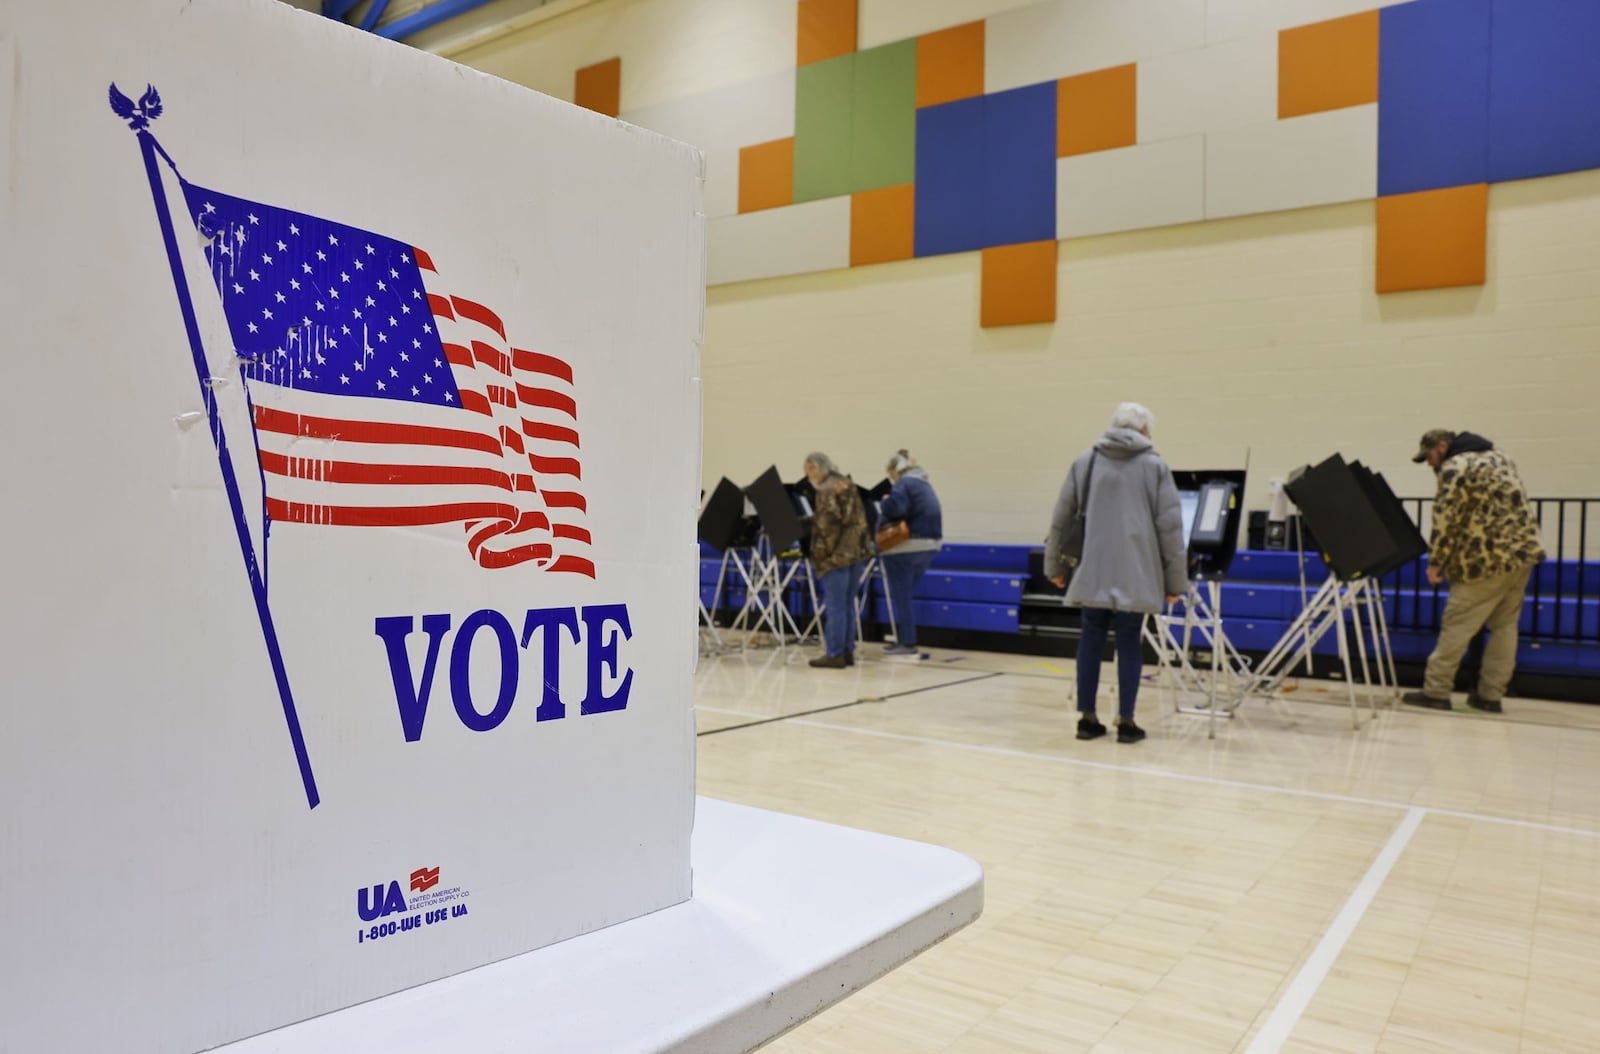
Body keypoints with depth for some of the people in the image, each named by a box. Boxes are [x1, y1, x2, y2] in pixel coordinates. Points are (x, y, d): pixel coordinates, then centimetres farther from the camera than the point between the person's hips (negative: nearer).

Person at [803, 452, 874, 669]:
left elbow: (828, 522, -19)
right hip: (857, 550, 9)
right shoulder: (848, 484, 17)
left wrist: (823, 551, -12)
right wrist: (861, 544, 17)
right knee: (848, 604, 13)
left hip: (838, 553, -9)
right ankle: (847, 651, 16)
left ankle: (835, 654, -1)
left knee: (835, 606, -4)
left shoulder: (826, 489, -10)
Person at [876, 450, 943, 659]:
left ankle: (908, 645, -1)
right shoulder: (923, 484, 18)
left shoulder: (904, 484, -11)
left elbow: (894, 507, -28)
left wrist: (883, 504, -7)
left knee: (900, 597, -2)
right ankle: (905, 640, 20)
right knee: (904, 596, 18)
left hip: (906, 547, -9)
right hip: (928, 545, 9)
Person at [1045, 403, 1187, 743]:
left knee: (1091, 641, 8)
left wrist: (1054, 566, 20)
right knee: (1129, 643, 4)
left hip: (1092, 571, 2)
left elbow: (1061, 519, 10)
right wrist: (1176, 580, 4)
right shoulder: (1155, 466, 1)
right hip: (1135, 573, -2)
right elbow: (1170, 526, -1)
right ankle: (1125, 722, 7)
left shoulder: (1084, 462, 7)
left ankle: (1087, 718, 11)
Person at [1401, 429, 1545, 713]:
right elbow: (1510, 507, 23)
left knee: (1456, 626, -3)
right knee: (1505, 626, 11)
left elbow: (1446, 519, -14)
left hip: (1488, 559, -9)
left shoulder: (1455, 467, -8)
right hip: (1524, 551, 9)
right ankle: (1491, 695, 15)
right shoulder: (1496, 457, 20)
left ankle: (1435, 692, 0)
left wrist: (1435, 562, -9)